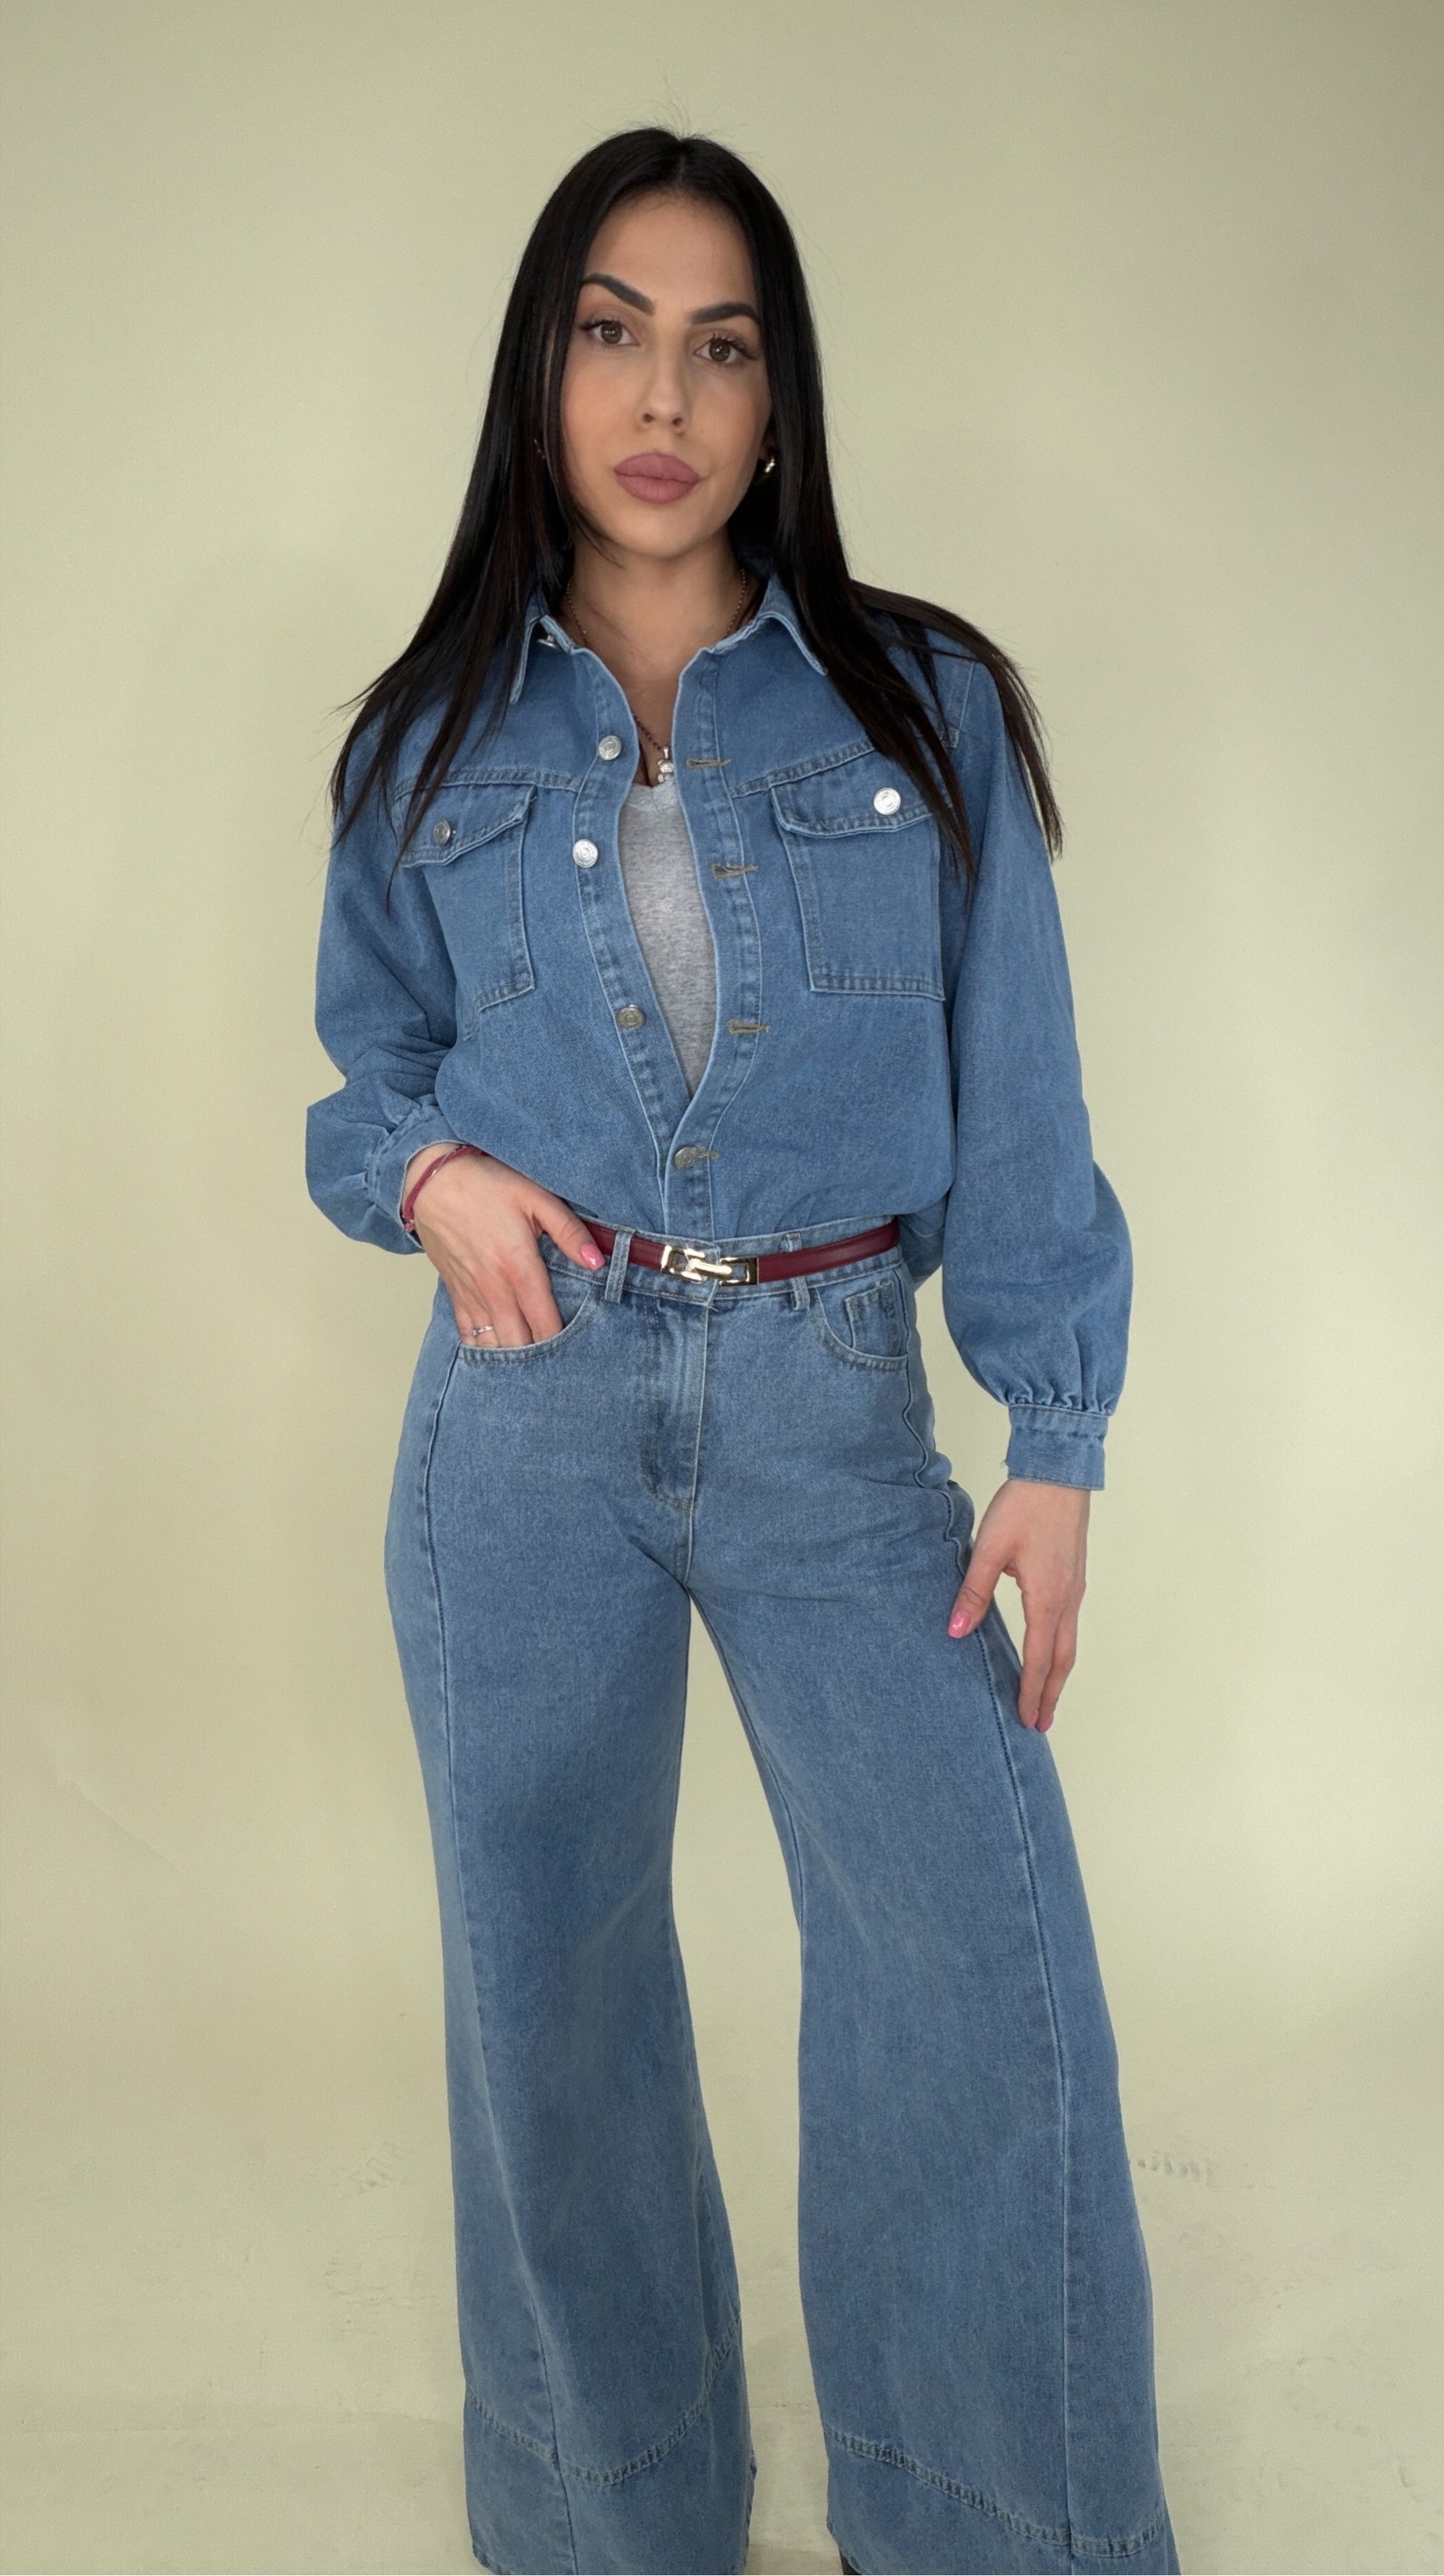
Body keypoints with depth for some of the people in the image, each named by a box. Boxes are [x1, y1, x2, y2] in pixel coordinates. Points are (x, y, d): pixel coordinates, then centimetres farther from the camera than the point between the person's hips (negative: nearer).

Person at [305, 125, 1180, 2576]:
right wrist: (428, 1168, -7)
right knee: (547, 1976, 10)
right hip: (526, 1409, 2)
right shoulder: (431, 742, 8)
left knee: (987, 1961, -11)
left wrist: (1052, 1447, -6)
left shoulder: (928, 709, 3)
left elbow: (1016, 1108, 1)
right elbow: (365, 1070, 16)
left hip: (833, 1409, -1)